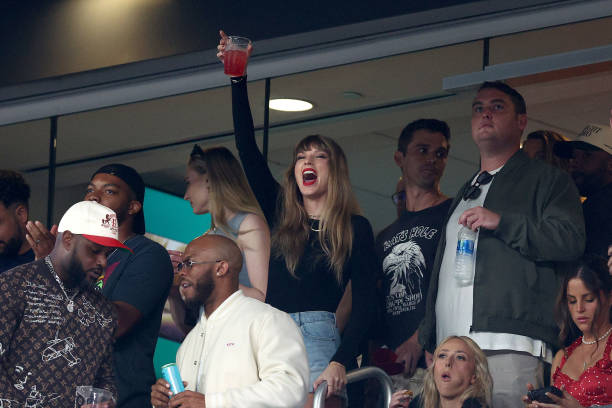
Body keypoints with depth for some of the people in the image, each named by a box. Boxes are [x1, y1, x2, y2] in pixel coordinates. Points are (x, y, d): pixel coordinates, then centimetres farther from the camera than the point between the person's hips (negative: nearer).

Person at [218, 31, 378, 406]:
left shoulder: (356, 229, 6)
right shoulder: (282, 216, 17)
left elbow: (364, 304, -1)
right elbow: (248, 151, 12)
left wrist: (341, 362, -16)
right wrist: (238, 81, 7)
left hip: (317, 337, -4)